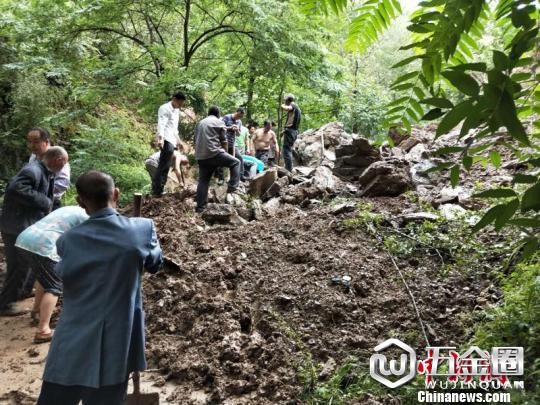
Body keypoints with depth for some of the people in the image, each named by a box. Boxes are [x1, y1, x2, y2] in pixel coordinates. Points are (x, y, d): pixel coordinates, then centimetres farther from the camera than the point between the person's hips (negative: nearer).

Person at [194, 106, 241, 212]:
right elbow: (224, 141, 3)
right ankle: (233, 186, -1)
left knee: (203, 181, 10)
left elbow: (196, 141, 24)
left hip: (201, 157, 6)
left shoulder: (200, 123, 23)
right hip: (214, 153, -6)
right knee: (235, 162, 10)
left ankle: (200, 207, 9)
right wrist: (225, 153, 17)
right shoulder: (219, 122, 5)